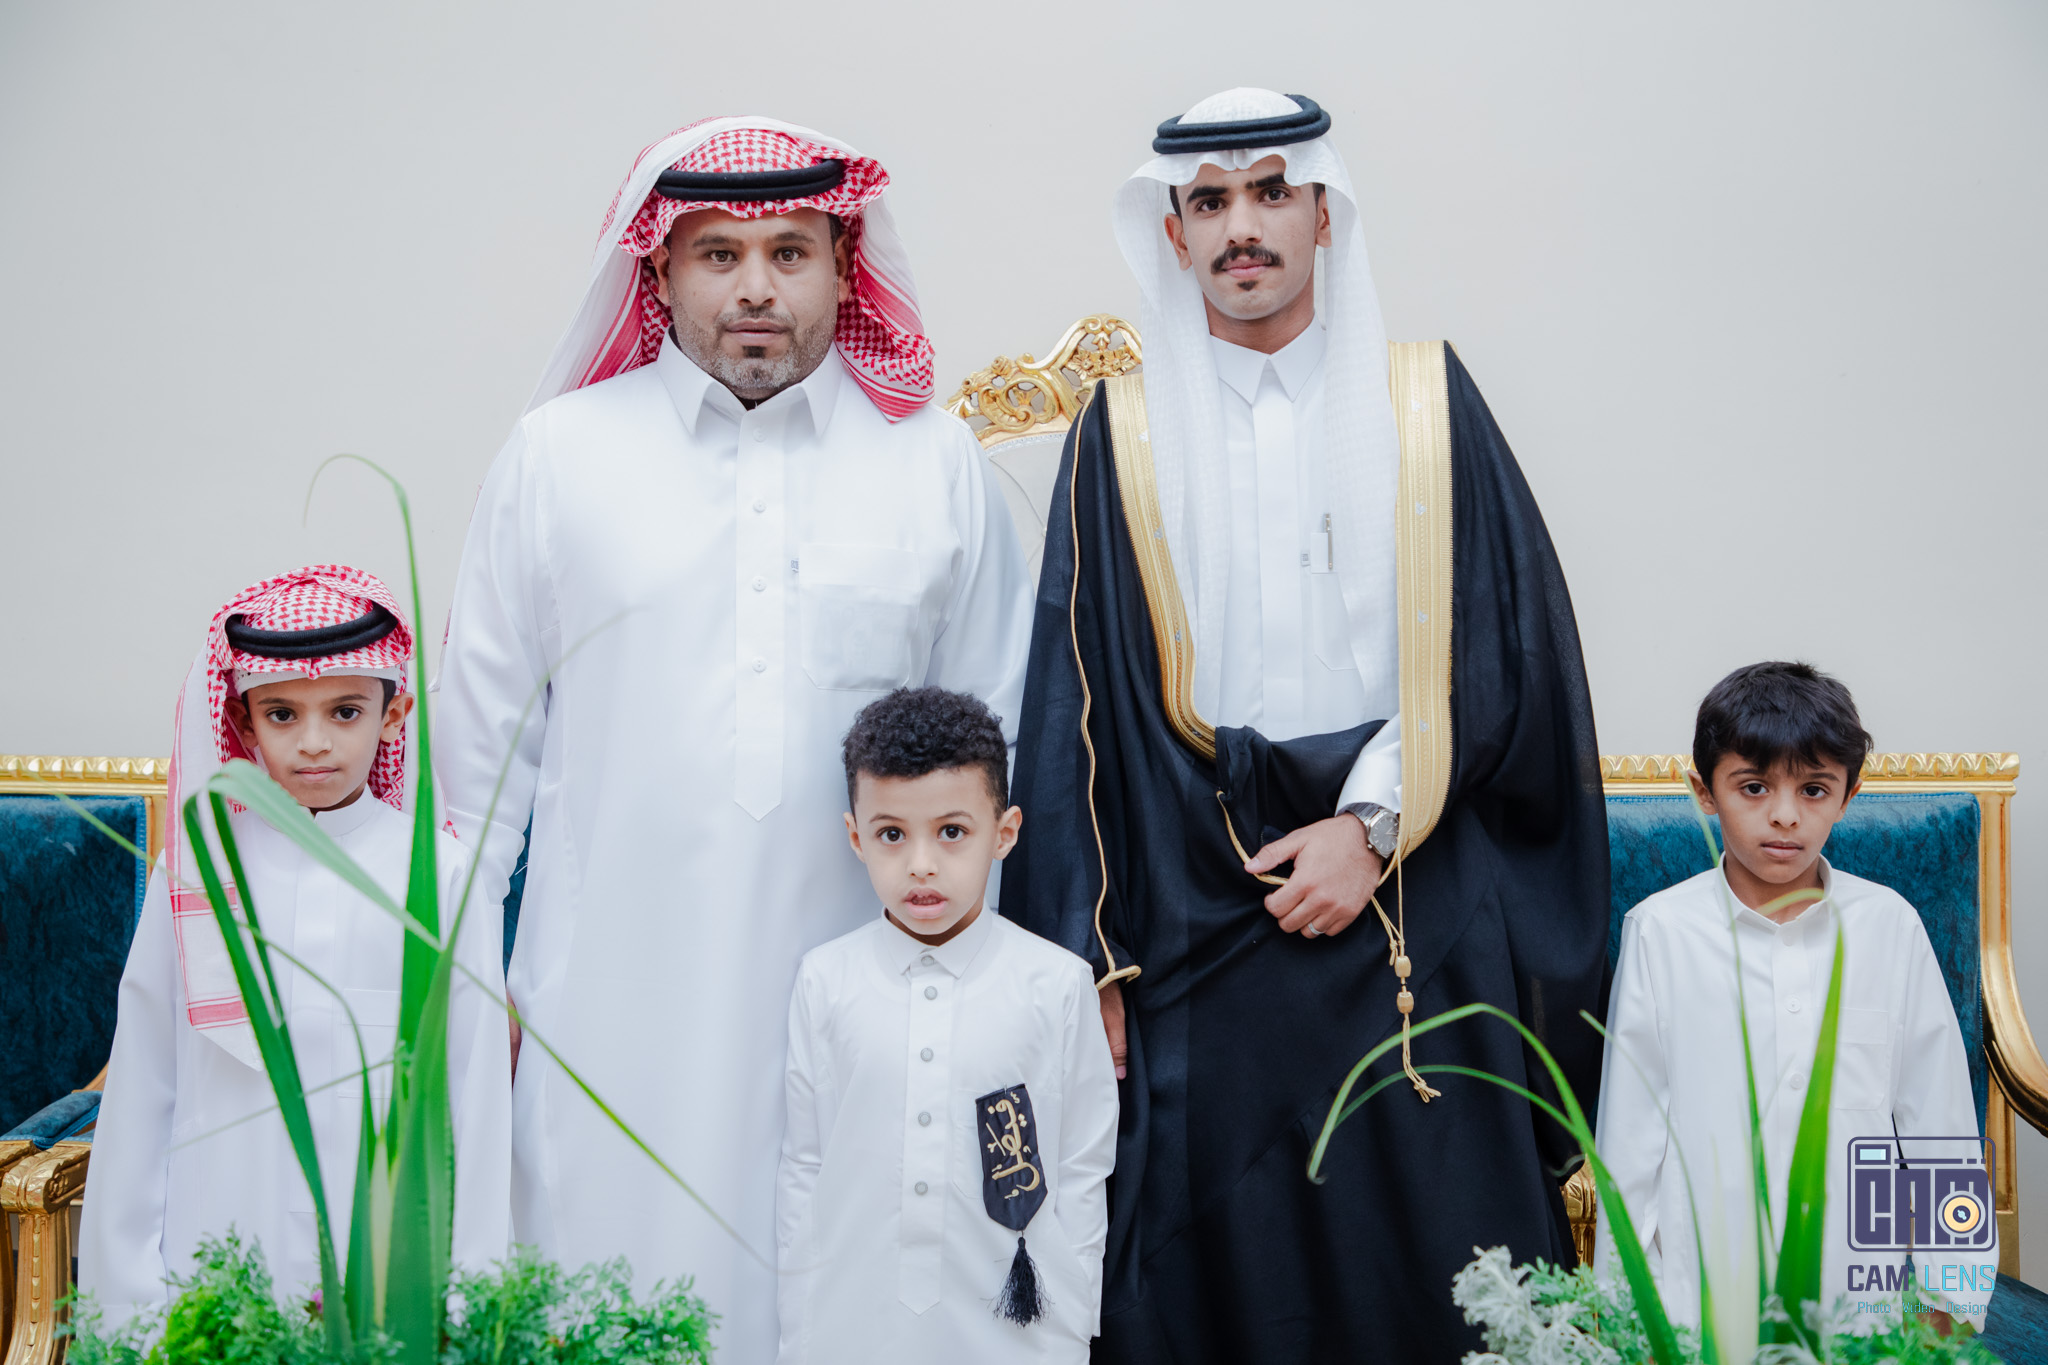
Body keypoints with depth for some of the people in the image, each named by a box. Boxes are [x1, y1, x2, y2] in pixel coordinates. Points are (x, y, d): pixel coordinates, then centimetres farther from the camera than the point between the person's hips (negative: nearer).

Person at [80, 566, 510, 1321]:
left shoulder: (439, 878, -1)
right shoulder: (193, 873, 2)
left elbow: (474, 1097, 0)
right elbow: (138, 1093, 6)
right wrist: (126, 1295, 4)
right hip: (214, 1276, 1)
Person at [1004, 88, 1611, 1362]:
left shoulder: (1430, 404, 6)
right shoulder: (1123, 434, 6)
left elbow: (1506, 647, 0)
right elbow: (1078, 706, 3)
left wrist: (1374, 820, -11)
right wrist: (1094, 962, -2)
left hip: (1415, 914, 0)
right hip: (1196, 916, 0)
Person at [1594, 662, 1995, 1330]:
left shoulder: (1891, 925, 0)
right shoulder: (1660, 931, -5)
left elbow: (1939, 1119, 5)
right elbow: (1629, 1129, 0)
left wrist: (1951, 1293, 5)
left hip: (1861, 1289, 1)